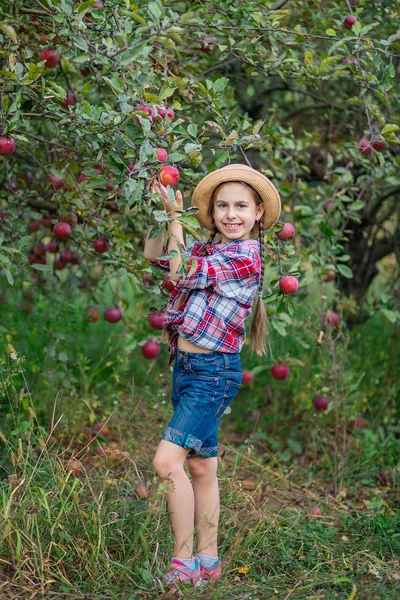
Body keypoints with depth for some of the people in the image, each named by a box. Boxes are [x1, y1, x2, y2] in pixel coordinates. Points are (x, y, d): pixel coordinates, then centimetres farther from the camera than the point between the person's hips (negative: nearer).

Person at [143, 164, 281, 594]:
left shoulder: (245, 256, -12)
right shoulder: (209, 249, 11)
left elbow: (182, 273, -15)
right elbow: (154, 255, 17)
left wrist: (176, 216, -6)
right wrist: (161, 207, 6)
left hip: (214, 372, -8)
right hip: (185, 365, 8)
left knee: (167, 461, -18)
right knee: (201, 466, 13)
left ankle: (184, 560, -6)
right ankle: (207, 559, 23)